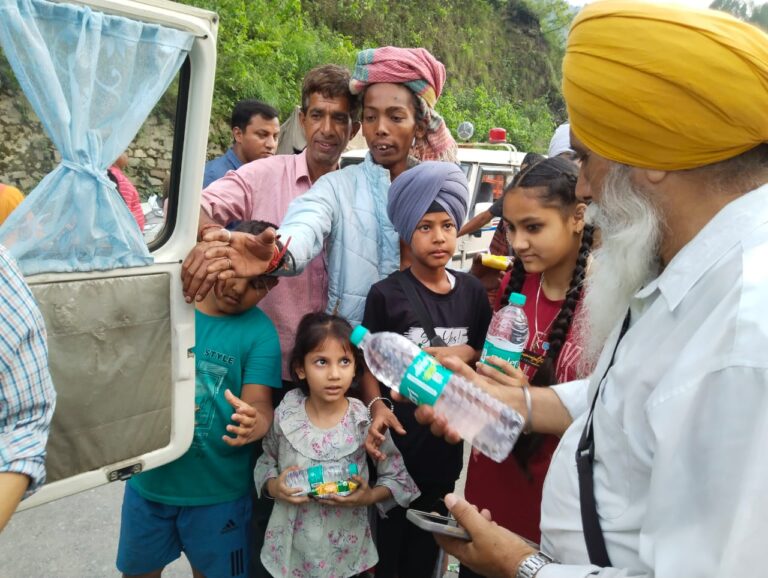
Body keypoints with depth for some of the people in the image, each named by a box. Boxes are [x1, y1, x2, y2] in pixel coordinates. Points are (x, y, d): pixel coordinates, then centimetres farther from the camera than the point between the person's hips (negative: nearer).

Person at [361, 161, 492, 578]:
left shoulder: (471, 291, 0)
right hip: (396, 438, -3)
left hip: (446, 442, 3)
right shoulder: (386, 294, -9)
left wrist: (466, 354, -7)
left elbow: (488, 353, 13)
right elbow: (371, 371, -4)